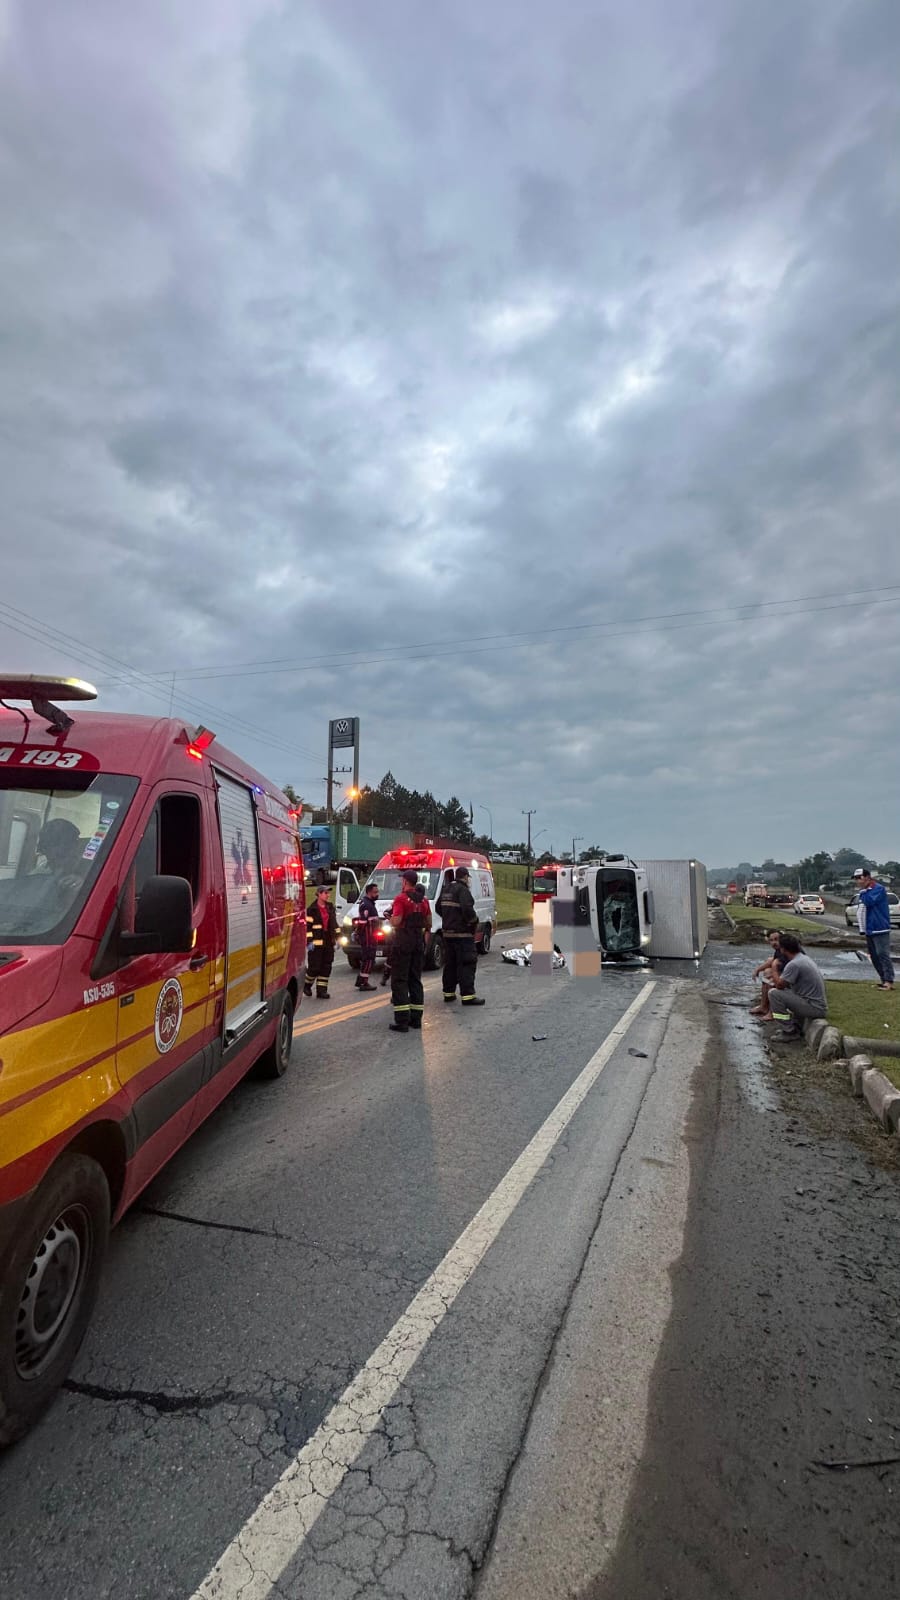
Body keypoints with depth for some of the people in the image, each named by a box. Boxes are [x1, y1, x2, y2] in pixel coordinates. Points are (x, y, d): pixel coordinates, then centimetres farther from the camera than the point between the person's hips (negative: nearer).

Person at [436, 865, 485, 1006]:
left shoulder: (446, 889, 12)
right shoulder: (463, 890, -15)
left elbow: (438, 908, 19)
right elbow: (467, 909, -26)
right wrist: (474, 921, -9)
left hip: (447, 931, 9)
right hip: (462, 933, -9)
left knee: (450, 963, 15)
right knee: (467, 964, -6)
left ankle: (448, 992, 20)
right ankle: (467, 995, -9)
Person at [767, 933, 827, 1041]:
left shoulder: (793, 964, -20)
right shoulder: (804, 958, 11)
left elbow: (780, 985, -14)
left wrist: (774, 970, 2)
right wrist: (778, 981, 10)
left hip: (813, 1008, -10)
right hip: (820, 1006, 10)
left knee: (774, 994, -13)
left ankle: (790, 1032, -3)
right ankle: (796, 1028, 21)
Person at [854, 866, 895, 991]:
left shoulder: (879, 888, -12)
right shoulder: (865, 891, 14)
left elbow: (869, 902, -25)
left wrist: (864, 890, -14)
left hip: (880, 929, -9)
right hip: (869, 929, 9)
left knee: (883, 955, -10)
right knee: (874, 956, 11)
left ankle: (889, 981, -9)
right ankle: (882, 978, 19)